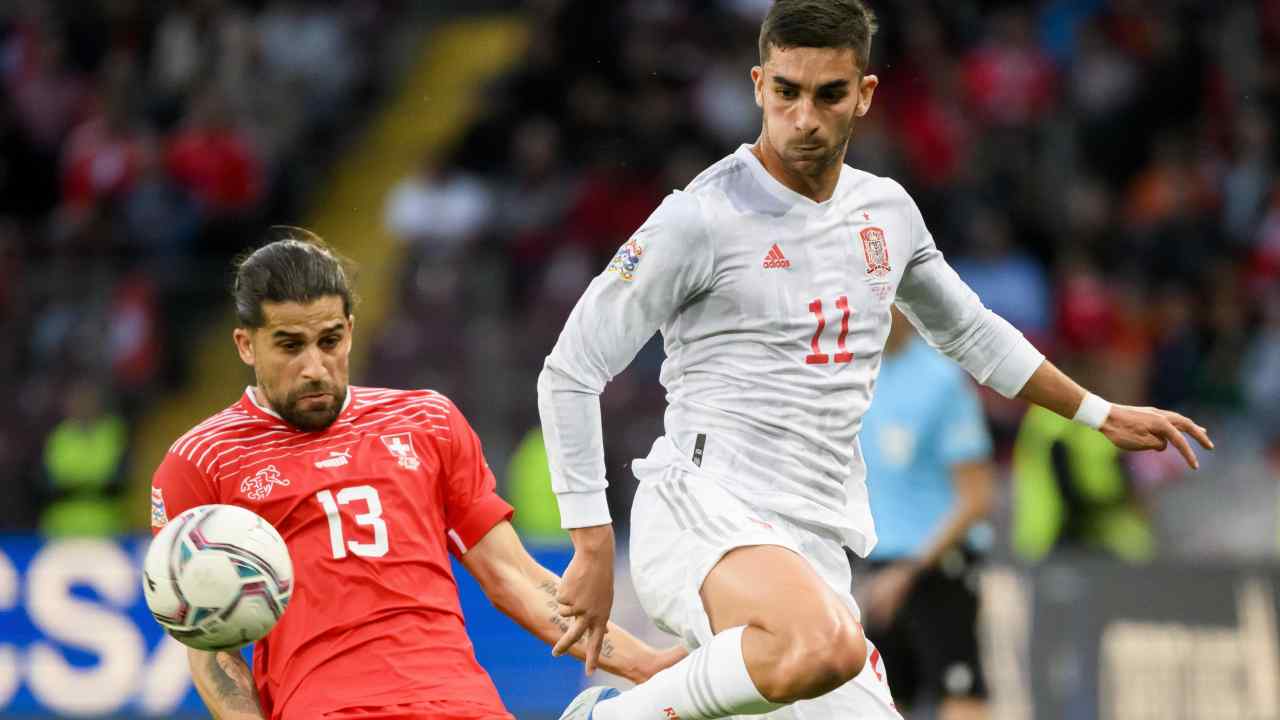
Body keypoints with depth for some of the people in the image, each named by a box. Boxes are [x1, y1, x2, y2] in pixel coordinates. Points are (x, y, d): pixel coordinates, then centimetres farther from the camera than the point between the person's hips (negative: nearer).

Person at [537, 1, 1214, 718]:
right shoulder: (701, 219, -6)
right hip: (701, 511, -7)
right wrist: (594, 549, -7)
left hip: (818, 546, 7)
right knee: (822, 647, -38)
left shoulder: (887, 210, 15)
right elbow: (570, 373, -4)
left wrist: (1101, 414, 40)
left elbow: (968, 330, 35)